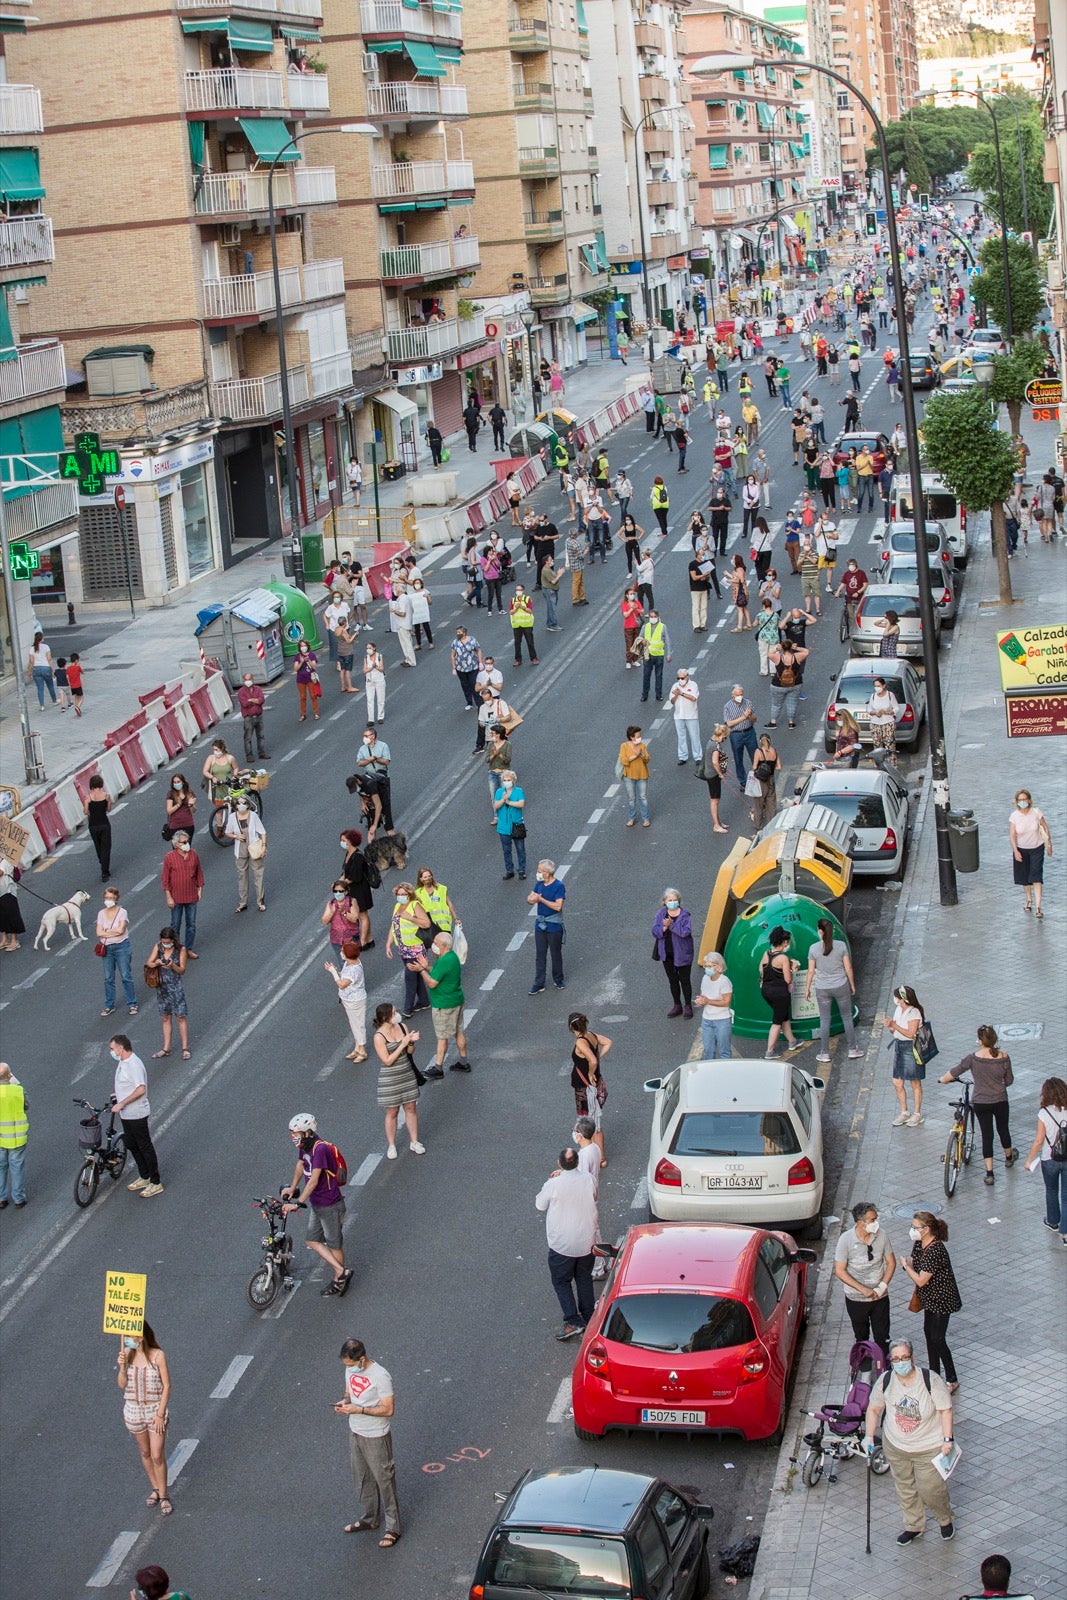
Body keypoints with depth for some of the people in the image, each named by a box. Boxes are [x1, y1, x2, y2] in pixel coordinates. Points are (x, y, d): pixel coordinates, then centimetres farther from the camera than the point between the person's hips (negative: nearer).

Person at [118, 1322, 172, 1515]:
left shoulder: (158, 1356, -16)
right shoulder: (127, 1354, -6)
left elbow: (166, 1386, -11)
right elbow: (122, 1385, -2)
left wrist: (160, 1414, -13)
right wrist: (122, 1367, -21)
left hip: (155, 1409, -4)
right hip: (133, 1410, 4)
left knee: (157, 1456, -3)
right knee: (145, 1453, 17)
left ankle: (163, 1496, 12)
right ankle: (155, 1489, 35)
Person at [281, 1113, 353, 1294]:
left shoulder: (320, 1149, -28)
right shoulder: (304, 1146, 0)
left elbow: (313, 1180, -31)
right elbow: (300, 1166, 20)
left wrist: (298, 1202, -32)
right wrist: (292, 1188, 21)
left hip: (330, 1205, -9)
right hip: (316, 1204, 9)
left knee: (334, 1244, 5)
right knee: (313, 1241, 11)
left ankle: (338, 1281, 20)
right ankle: (342, 1272, 17)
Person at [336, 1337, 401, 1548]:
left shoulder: (380, 1376, -26)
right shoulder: (350, 1371, -2)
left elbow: (388, 1409, -23)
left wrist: (359, 1409, -28)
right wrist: (344, 1402, -9)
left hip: (376, 1437, -8)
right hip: (355, 1433, 8)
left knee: (384, 1480, 3)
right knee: (362, 1479, 21)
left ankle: (392, 1528, 13)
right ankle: (369, 1519, 38)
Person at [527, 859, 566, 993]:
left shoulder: (559, 886, -17)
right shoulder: (540, 884, 3)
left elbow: (558, 906, -24)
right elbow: (529, 899, 7)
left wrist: (540, 899, -20)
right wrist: (531, 899, -18)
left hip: (554, 927, -5)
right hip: (540, 925, 5)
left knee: (556, 954, 11)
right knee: (540, 956, 6)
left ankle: (558, 980, 29)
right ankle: (539, 985, 11)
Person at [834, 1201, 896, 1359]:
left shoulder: (881, 1235, -12)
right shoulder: (846, 1239, -19)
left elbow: (891, 1262, -1)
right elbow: (840, 1271, -15)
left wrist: (882, 1287, -14)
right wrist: (863, 1289, -22)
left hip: (880, 1297, 1)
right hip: (856, 1298, -1)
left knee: (882, 1336, 6)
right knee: (861, 1337, 16)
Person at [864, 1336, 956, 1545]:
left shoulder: (930, 1380, -23)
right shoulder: (886, 1381, -15)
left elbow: (945, 1409, -13)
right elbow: (874, 1409, 1)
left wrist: (947, 1439, -17)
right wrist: (869, 1436, -5)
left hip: (929, 1448, -3)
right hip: (895, 1446, 3)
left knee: (931, 1489, 7)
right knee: (905, 1488, 17)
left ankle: (946, 1519, 39)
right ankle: (914, 1526, 40)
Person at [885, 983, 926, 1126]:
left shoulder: (914, 1013, -17)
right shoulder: (898, 1009, 6)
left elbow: (910, 1033, -22)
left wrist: (895, 1025, -23)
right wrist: (890, 1026, -10)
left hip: (911, 1048, -8)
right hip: (898, 1047, 8)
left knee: (915, 1083, 6)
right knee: (897, 1082, 9)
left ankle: (917, 1114, 18)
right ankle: (903, 1112, 23)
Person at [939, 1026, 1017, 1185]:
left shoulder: (974, 1058, -18)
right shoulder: (1004, 1057, -11)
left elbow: (955, 1072, -9)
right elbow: (1009, 1081, 1)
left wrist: (942, 1080, 11)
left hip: (980, 1103, -2)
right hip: (1000, 1101, 2)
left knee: (987, 1135, 7)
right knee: (1003, 1130, 25)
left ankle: (989, 1173, 5)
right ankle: (1009, 1157, 50)